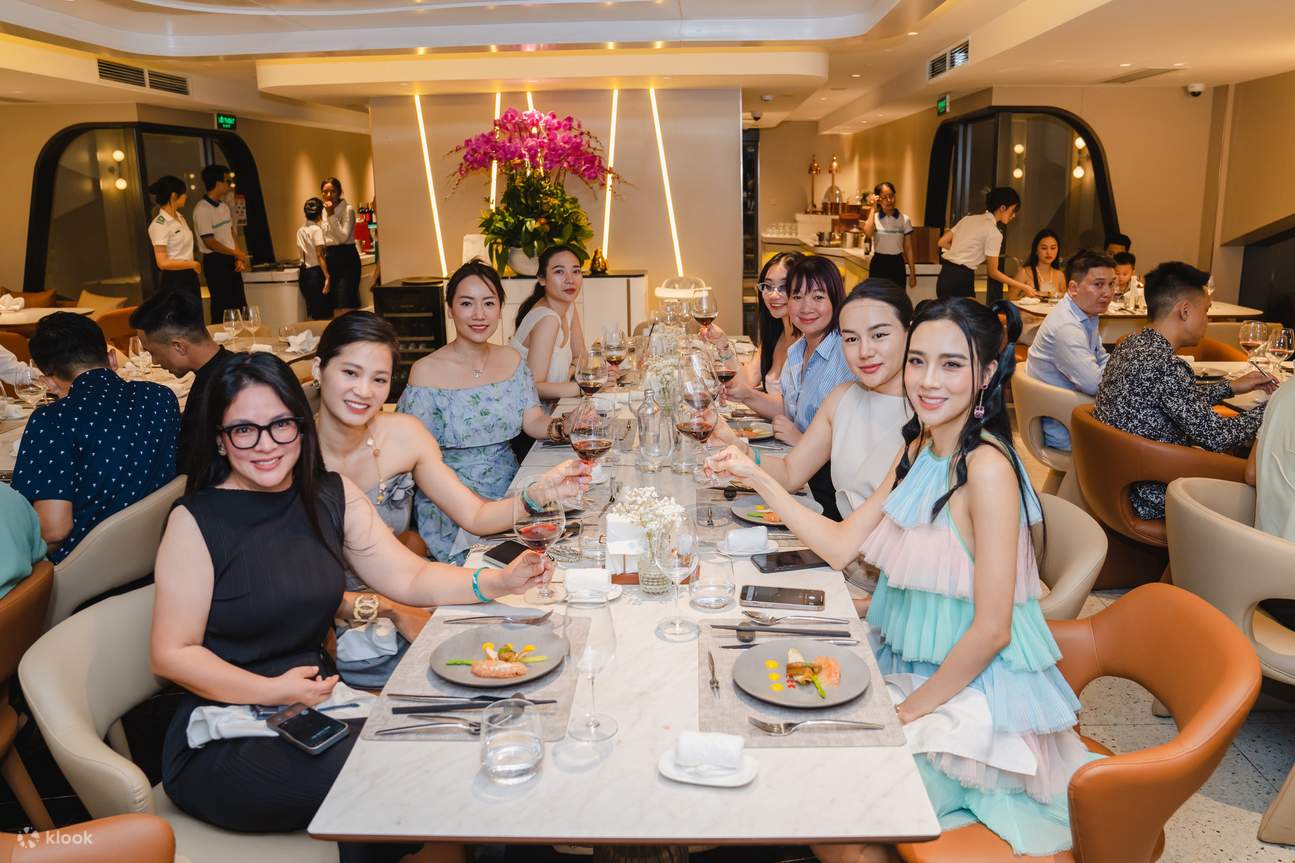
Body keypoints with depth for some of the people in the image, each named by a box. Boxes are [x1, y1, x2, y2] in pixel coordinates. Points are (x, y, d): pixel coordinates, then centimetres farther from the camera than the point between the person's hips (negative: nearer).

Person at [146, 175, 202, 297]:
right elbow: (163, 263, -19)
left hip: (189, 277, 8)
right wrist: (193, 264, -10)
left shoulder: (180, 217, 10)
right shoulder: (159, 225, -15)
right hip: (174, 281, -8)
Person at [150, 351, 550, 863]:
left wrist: (496, 582, -15)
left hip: (315, 704, 5)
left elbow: (411, 578, 1)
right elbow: (172, 654, -10)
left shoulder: (333, 496, 4)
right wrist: (273, 691, -20)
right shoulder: (196, 521, -11)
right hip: (222, 741, -5)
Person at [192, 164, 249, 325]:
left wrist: (239, 258, 2)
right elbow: (210, 242, -17)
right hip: (215, 262, -8)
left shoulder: (224, 206, 11)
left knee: (240, 305, 10)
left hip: (231, 261, 8)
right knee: (221, 308, -3)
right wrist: (238, 253, -11)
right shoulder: (202, 209, -14)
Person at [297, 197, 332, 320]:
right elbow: (320, 255, -18)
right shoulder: (317, 229, -10)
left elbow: (300, 255, 15)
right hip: (316, 272, -8)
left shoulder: (300, 231, 12)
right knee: (324, 314, -4)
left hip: (304, 273, 8)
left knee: (312, 313, 13)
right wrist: (327, 276, -20)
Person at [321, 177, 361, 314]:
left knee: (346, 304, -12)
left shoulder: (348, 210, -8)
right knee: (336, 304, 8)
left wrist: (332, 215, -19)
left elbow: (343, 237, -18)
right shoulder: (325, 211, 13)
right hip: (331, 258, 7)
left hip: (346, 257, -7)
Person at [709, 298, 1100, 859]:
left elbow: (991, 629, -22)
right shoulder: (917, 451, 3)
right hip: (907, 665, 7)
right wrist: (756, 477, 1)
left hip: (975, 693, -7)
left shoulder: (986, 468, -24)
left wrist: (908, 709, -15)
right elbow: (841, 545, 4)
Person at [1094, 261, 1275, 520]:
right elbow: (1215, 436, -18)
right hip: (1150, 501, -9)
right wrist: (1269, 409, -3)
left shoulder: (1131, 345, 3)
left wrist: (1231, 387, 21)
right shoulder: (1165, 365, -26)